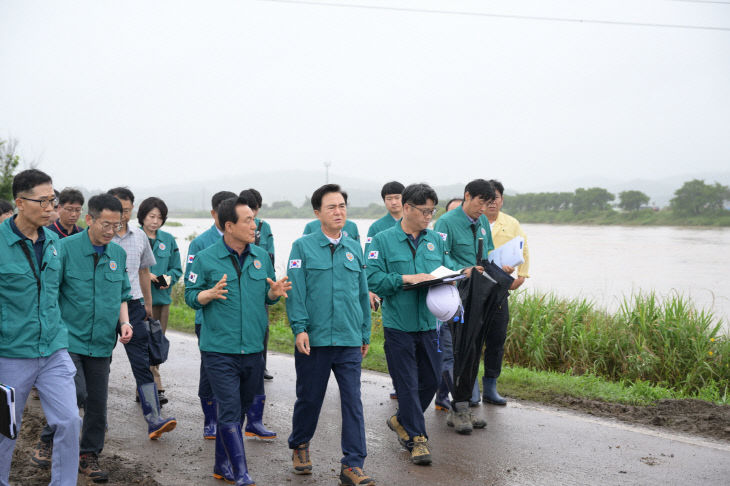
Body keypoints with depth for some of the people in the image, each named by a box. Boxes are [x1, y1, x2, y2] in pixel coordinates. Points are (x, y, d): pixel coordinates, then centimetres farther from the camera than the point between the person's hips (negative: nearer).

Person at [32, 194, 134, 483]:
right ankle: (47, 439, 12)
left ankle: (89, 456, 24)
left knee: (97, 402, 8)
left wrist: (124, 322, 2)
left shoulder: (118, 254, 7)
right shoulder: (66, 248, -8)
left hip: (101, 342, 5)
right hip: (69, 338, -5)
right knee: (75, 394, -15)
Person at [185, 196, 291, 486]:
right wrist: (210, 294, -19)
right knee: (229, 413, -7)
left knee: (239, 410, 14)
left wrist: (274, 293, -7)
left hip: (253, 350, 5)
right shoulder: (205, 259, -3)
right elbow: (190, 296, 1)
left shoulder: (261, 257, 9)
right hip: (219, 350, -5)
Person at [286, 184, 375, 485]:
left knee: (352, 401, -2)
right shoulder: (303, 247, 1)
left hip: (349, 342, 2)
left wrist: (365, 334, 15)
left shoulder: (354, 249, 11)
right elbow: (295, 291, -4)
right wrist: (299, 328, -14)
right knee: (309, 398, 11)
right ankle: (299, 446, 36)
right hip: (314, 340, -2)